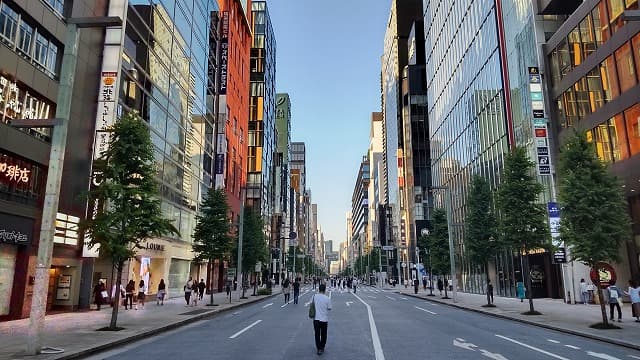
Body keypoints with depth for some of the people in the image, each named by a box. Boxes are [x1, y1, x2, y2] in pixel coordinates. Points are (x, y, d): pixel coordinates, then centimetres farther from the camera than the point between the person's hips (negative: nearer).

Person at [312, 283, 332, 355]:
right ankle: (322, 348, 24)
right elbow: (329, 308, -5)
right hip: (324, 319, -1)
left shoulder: (314, 297, -6)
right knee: (323, 334, 15)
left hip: (316, 318, 1)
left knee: (317, 334, 10)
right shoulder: (327, 298, -12)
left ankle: (318, 348, 8)